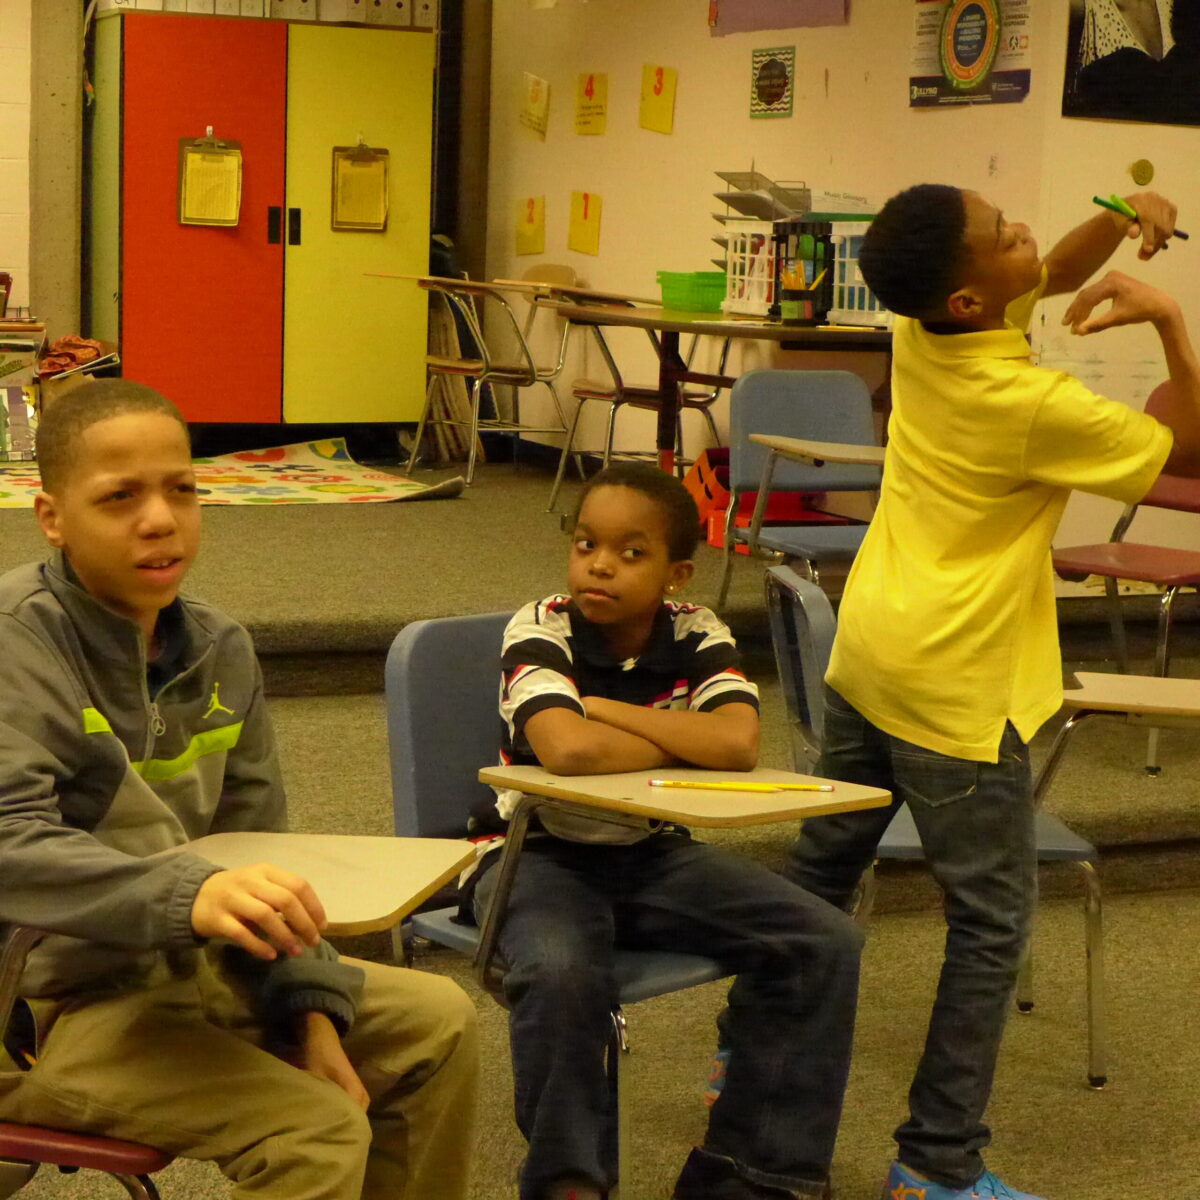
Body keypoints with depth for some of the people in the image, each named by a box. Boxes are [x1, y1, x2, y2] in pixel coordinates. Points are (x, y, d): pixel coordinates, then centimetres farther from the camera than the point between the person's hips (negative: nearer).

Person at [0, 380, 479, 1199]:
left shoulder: (218, 649, 4)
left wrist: (309, 1008, -3)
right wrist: (188, 893, -45)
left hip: (190, 964, 8)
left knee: (438, 1021, 11)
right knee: (319, 1130, -21)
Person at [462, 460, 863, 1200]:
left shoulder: (699, 636, -6)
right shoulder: (541, 631, -17)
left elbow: (739, 743, -25)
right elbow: (568, 750, -36)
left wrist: (604, 707, -23)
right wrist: (686, 744, -20)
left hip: (653, 856, 5)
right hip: (539, 854, -4)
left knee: (825, 942, -10)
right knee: (562, 972, -37)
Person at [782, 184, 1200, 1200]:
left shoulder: (921, 329, -4)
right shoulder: (1032, 403, -24)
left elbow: (1057, 273, 14)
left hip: (867, 655, 8)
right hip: (955, 690, -8)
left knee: (820, 870, 19)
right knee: (992, 923, 4)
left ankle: (753, 1067, 32)